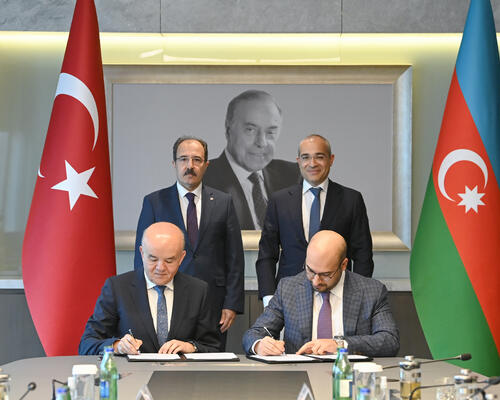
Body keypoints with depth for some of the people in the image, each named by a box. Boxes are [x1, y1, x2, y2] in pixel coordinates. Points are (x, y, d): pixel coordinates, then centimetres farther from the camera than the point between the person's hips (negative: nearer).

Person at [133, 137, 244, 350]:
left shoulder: (223, 202, 9)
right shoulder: (154, 202, 6)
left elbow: (235, 258, 7)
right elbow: (143, 256, 5)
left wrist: (232, 304, -1)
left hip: (213, 305, 1)